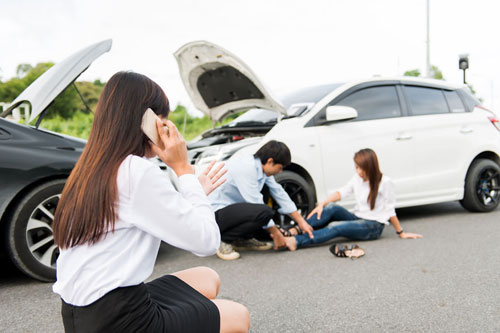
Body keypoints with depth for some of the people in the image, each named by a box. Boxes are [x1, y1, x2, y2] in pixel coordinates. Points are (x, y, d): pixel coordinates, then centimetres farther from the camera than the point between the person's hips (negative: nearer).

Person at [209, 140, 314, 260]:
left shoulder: (262, 166, 2)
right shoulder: (245, 169, -26)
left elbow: (279, 193, 9)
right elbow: (257, 207, -24)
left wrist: (301, 221, 11)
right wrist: (276, 234, -14)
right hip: (215, 213, -10)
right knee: (264, 211, -29)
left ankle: (243, 240, 10)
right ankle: (223, 240, -9)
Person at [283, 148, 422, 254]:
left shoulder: (384, 182, -13)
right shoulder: (357, 178, 5)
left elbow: (390, 211, -8)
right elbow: (342, 192, 4)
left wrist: (401, 233, -2)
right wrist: (322, 204, -10)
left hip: (373, 226, -6)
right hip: (357, 218, 6)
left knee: (335, 227, -29)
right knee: (332, 208, -22)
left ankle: (295, 241, -41)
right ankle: (295, 231, -31)